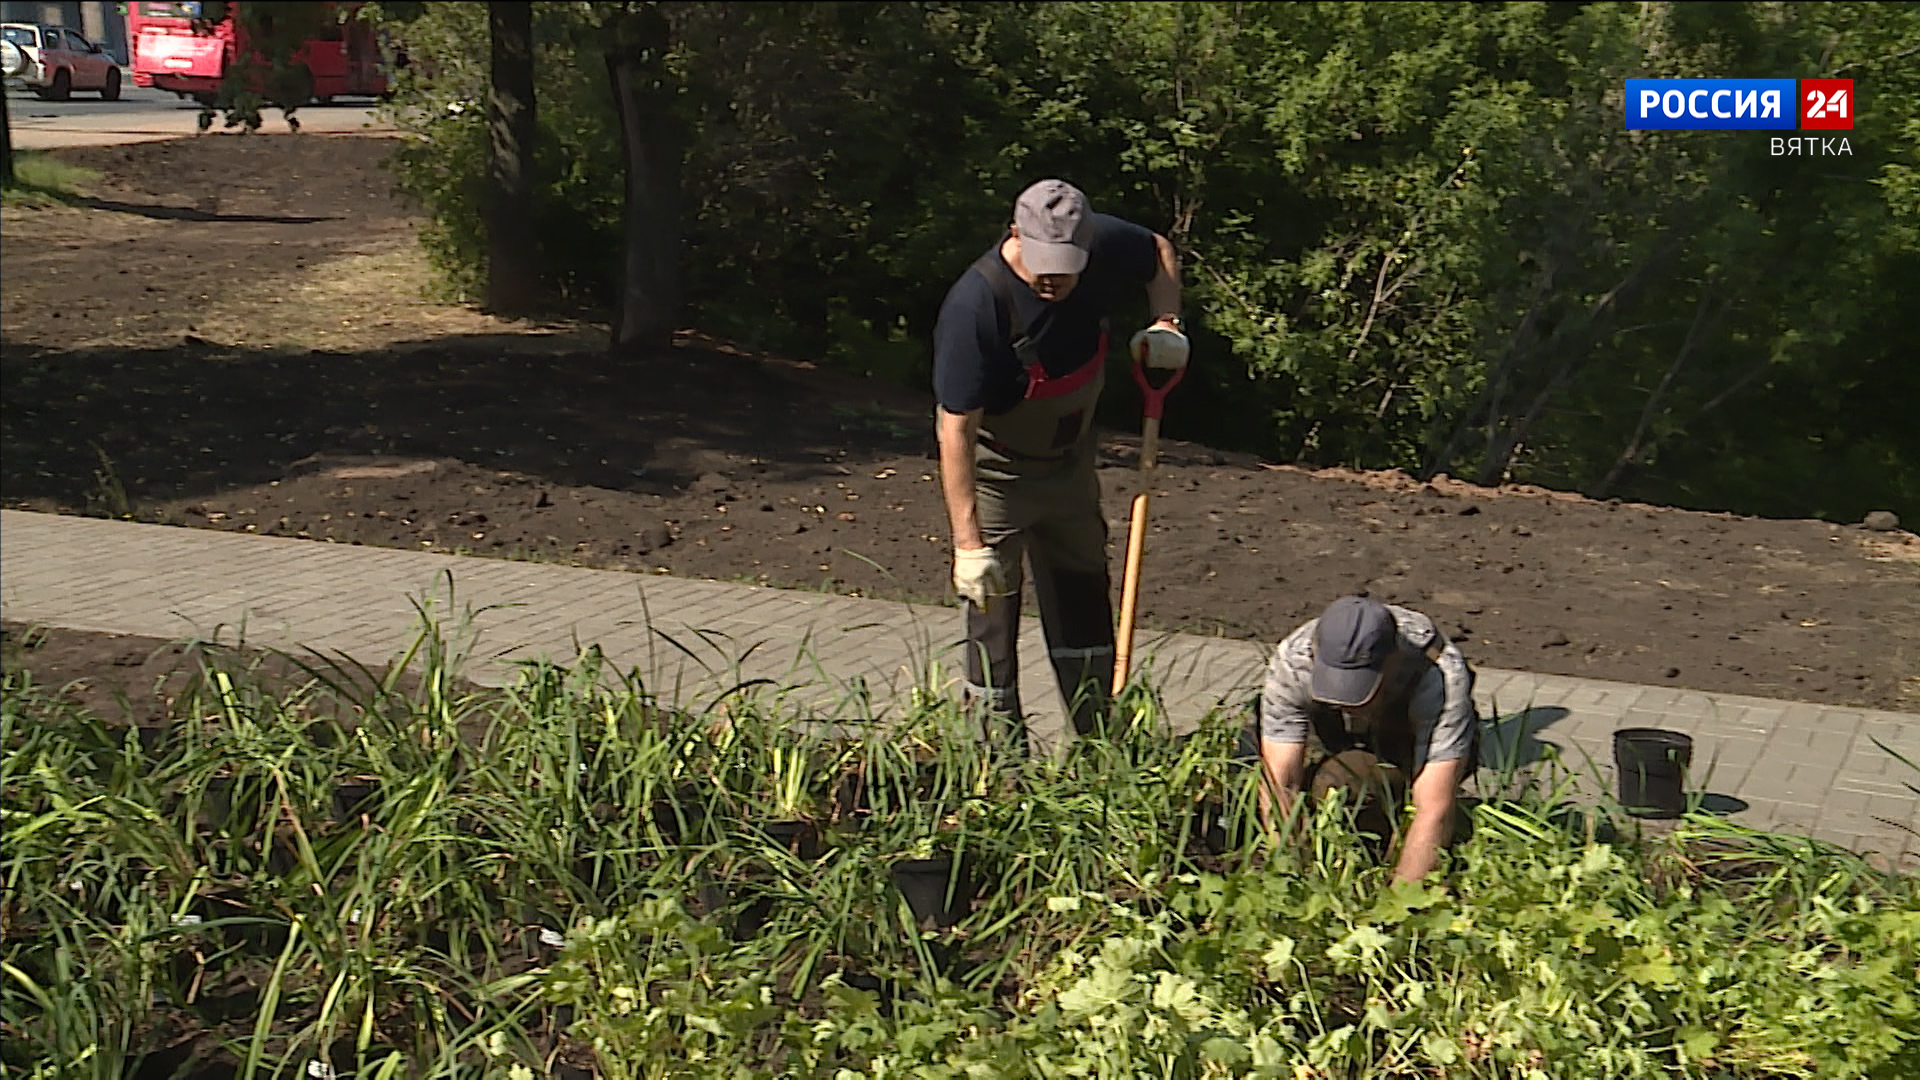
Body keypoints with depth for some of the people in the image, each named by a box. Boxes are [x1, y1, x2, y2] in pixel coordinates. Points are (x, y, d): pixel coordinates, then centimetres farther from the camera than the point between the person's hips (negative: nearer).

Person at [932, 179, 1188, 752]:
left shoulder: (1105, 246, -19)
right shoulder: (974, 306, -34)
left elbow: (1160, 252, 7)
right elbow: (956, 429, -33)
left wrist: (1165, 324, -11)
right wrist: (968, 542, -35)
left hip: (1069, 456, 6)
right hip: (993, 466, -6)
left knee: (1083, 591, 15)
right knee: (992, 605, -5)